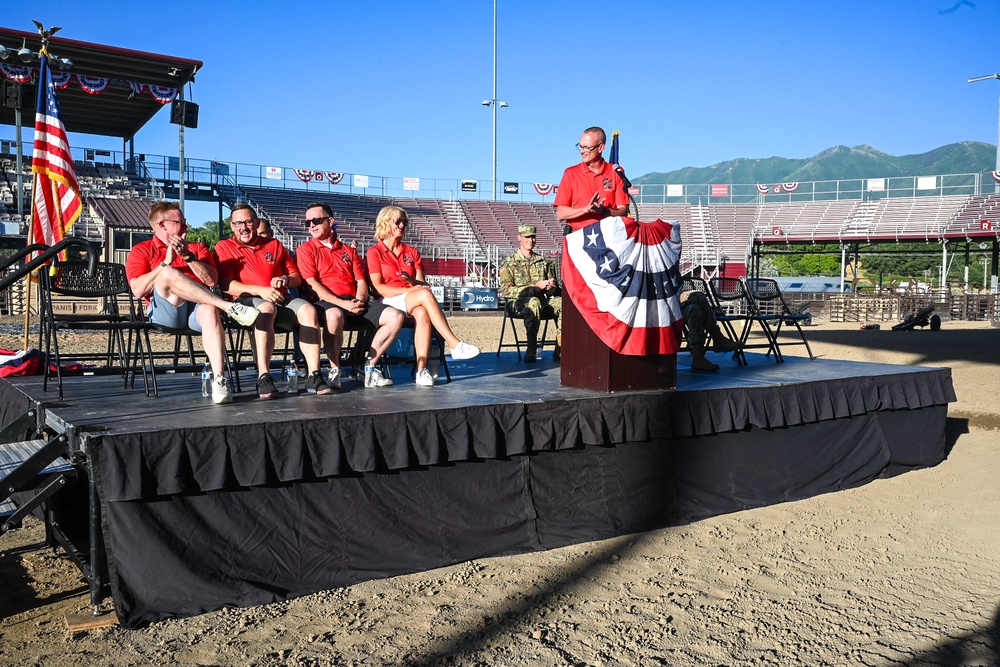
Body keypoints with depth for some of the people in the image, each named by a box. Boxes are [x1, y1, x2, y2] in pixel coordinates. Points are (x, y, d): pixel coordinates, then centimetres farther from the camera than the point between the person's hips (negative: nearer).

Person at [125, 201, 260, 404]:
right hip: (164, 311, -2)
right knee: (168, 274, -32)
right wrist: (166, 262, -5)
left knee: (210, 311, -36)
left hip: (198, 307, 2)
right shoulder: (142, 250, 17)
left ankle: (219, 379, -44)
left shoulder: (197, 248, 25)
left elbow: (211, 280, 7)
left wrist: (188, 256, -4)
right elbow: (138, 290, -1)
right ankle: (228, 307, -34)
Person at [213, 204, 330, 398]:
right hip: (247, 302, -4)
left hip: (281, 299, 4)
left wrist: (284, 280, -4)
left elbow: (297, 278, 21)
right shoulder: (224, 247, 12)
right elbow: (225, 285, -3)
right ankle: (263, 378, -46)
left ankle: (314, 376, -33)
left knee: (308, 310, -28)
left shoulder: (274, 245, 23)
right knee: (266, 308, -39)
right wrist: (260, 290, -15)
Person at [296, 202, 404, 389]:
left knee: (395, 316, -16)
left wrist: (359, 300, -8)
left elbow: (361, 281, 16)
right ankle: (334, 370, -24)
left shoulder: (349, 251, 24)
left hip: (355, 303, 5)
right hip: (327, 303, -5)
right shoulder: (306, 250, 10)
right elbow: (312, 284, -3)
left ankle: (370, 366, -10)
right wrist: (342, 303, -15)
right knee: (334, 315, -42)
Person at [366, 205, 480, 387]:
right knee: (425, 294, -34)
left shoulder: (412, 252, 20)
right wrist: (410, 290, -17)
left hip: (413, 304, 4)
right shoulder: (375, 252, 6)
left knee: (422, 313, -36)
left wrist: (411, 280, -13)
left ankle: (422, 369, -43)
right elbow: (378, 287, -6)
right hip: (389, 302, -4)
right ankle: (456, 346, -38)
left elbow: (422, 284, 12)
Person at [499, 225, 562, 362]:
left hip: (542, 300, 4)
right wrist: (534, 288, -15)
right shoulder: (509, 262, 5)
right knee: (534, 302, -39)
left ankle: (560, 349, -27)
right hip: (518, 302, -4)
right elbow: (506, 290, -7)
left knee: (562, 302, -27)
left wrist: (550, 286, -6)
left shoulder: (542, 261, 19)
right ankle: (531, 349, -35)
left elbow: (554, 288, 21)